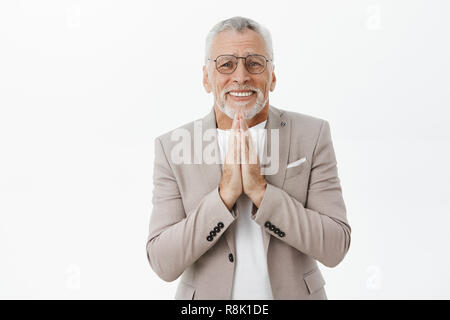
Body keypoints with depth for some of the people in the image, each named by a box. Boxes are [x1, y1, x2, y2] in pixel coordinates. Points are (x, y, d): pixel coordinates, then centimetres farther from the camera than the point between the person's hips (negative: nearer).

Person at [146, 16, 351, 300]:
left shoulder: (313, 135, -11)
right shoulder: (173, 148, -11)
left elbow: (335, 247, -14)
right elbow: (163, 264, -15)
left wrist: (260, 190, -25)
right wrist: (226, 192, -25)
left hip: (294, 293, 1)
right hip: (208, 296, 0)